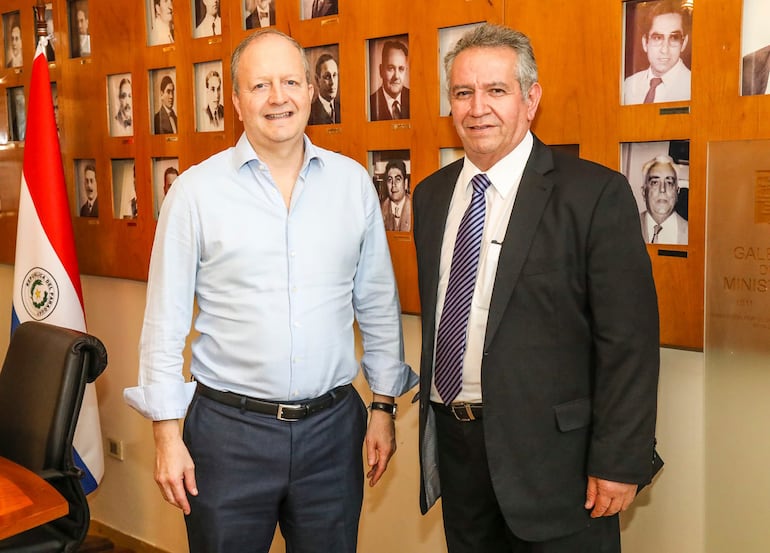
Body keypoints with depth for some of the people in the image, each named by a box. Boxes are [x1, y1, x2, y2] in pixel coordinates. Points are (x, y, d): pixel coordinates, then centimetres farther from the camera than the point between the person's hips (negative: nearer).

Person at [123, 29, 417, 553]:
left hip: (332, 426, 2)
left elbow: (378, 304, 7)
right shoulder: (195, 190, -5)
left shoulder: (353, 181, 2)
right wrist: (167, 434, -4)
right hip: (229, 429, -2)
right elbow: (166, 322, -3)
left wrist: (385, 405, 7)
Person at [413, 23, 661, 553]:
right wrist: (433, 416, 13)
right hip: (454, 442, 5)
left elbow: (628, 340, -13)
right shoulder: (431, 195, 7)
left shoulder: (596, 194, -12)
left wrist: (619, 462, -14)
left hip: (549, 450, -5)